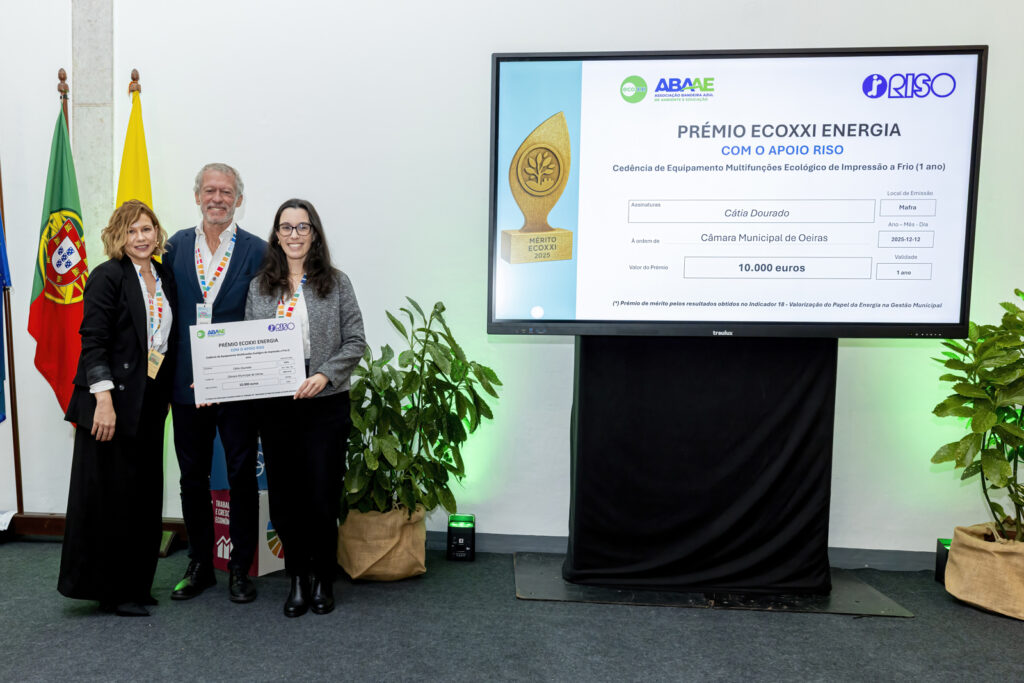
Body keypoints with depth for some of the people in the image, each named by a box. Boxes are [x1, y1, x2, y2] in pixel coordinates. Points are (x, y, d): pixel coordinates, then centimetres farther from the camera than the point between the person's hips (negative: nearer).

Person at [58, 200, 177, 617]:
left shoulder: (164, 277, 12)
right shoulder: (107, 277, -7)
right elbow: (93, 341, -13)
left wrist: (170, 392, 9)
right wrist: (104, 399, -20)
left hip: (149, 401, 7)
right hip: (113, 400, -7)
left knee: (144, 494, 11)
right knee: (108, 495, 2)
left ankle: (134, 584, 24)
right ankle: (110, 591, 15)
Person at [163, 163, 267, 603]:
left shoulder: (256, 251, -2)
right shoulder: (176, 246, 6)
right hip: (187, 384, 3)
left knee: (242, 476, 6)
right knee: (192, 476, 13)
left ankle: (240, 568, 22)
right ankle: (199, 565, 29)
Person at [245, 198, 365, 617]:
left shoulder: (336, 283, 2)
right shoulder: (259, 287, 10)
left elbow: (355, 342, -1)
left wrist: (324, 375, -15)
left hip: (324, 405, -2)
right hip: (274, 407, 3)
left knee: (322, 496, 2)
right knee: (284, 497, 7)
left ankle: (323, 578, 23)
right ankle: (298, 577, 26)